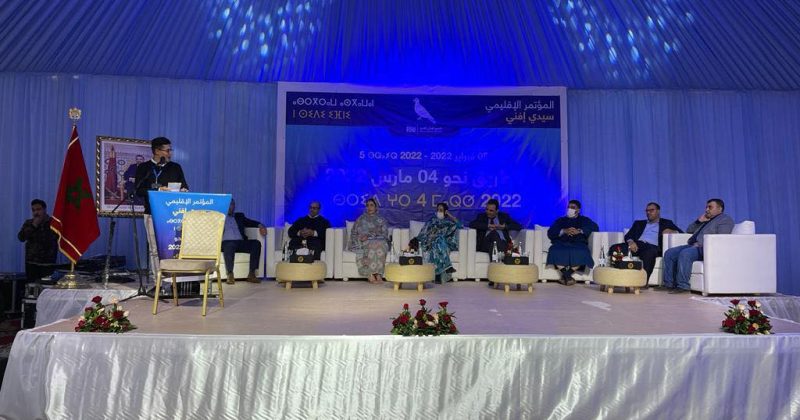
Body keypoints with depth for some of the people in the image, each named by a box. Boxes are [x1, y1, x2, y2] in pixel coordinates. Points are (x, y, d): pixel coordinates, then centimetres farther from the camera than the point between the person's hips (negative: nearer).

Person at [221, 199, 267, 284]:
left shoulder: (239, 216, 31)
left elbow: (250, 222, 18)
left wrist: (260, 225, -2)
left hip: (240, 242, 3)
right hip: (226, 242, -3)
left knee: (256, 243, -25)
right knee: (229, 245, -39)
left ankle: (251, 274, -27)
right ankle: (230, 275, -38)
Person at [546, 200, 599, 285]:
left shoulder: (584, 220, 25)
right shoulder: (560, 220, 28)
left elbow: (594, 227, 3)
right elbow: (550, 232, 11)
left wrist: (579, 231, -13)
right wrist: (564, 231, -8)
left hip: (578, 244, -1)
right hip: (561, 244, 1)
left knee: (581, 253, -37)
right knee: (556, 252, -35)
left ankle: (565, 275, -31)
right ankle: (567, 276, -35)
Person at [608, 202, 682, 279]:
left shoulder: (666, 223, 27)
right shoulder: (639, 223, 31)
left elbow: (681, 232, 18)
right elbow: (628, 235, 17)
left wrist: (671, 231, -6)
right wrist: (631, 241, -8)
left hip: (653, 247, -3)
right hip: (637, 245, 3)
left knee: (649, 253, -41)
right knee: (614, 248, -27)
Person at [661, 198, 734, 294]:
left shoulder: (725, 219, 6)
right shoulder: (705, 220, 32)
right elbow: (689, 231, 32)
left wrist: (700, 244, -18)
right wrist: (699, 221, 15)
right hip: (693, 246, 9)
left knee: (685, 253, -35)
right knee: (669, 253, -8)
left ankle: (683, 286, -34)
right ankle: (669, 284, -11)